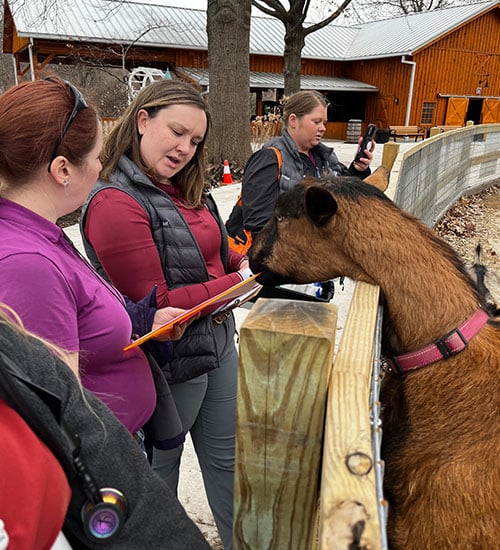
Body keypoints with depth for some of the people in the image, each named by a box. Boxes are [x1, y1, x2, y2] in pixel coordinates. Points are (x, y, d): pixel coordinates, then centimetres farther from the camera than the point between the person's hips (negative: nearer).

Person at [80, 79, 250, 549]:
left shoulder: (187, 191, 6)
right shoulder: (115, 202, -21)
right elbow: (154, 306, -22)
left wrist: (249, 261, -9)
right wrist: (238, 282, -23)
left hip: (218, 345, 8)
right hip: (169, 365, -8)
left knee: (228, 461, 24)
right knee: (157, 478, 18)